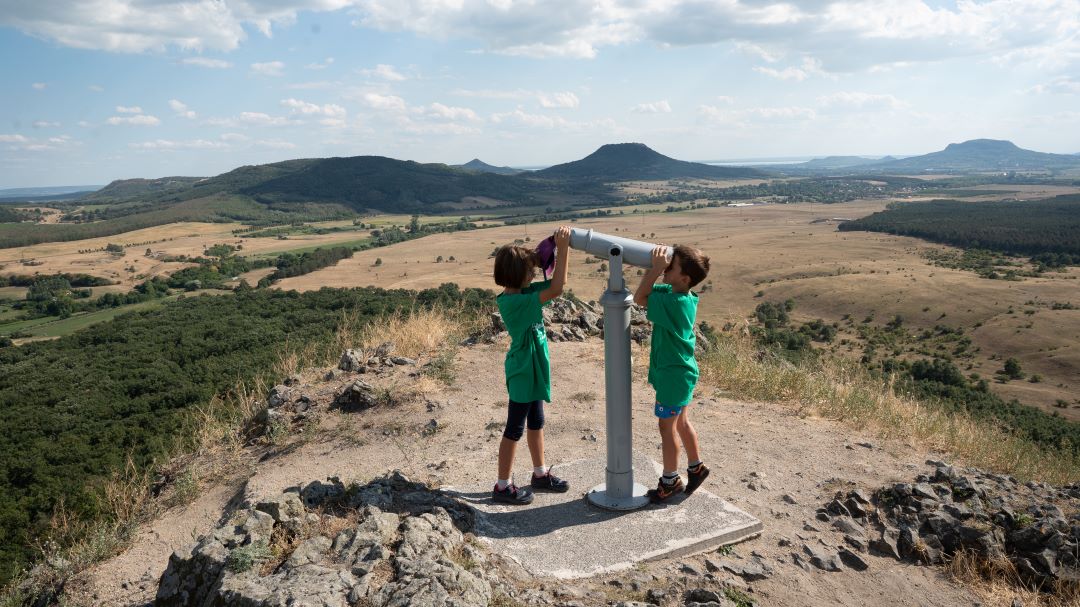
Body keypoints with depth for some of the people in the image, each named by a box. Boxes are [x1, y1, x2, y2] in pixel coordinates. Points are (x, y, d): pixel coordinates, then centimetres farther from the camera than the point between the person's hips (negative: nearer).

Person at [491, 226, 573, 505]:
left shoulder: (522, 293, 1)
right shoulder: (513, 302, -27)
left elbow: (557, 282, 6)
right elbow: (556, 290, -34)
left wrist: (560, 249, -7)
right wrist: (562, 248, -31)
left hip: (532, 370, 9)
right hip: (523, 373, -9)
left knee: (536, 422, 21)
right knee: (514, 429, 4)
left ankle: (540, 474, 38)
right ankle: (503, 486, 18)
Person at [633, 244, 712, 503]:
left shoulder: (675, 303, -27)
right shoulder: (675, 293, 0)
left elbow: (640, 298, -20)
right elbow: (643, 295, 7)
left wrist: (656, 268, -21)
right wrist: (655, 267, -5)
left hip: (673, 375, -9)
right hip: (682, 371, 9)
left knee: (667, 427, 6)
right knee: (681, 422, 22)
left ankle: (670, 481, 21)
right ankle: (695, 467, 37)